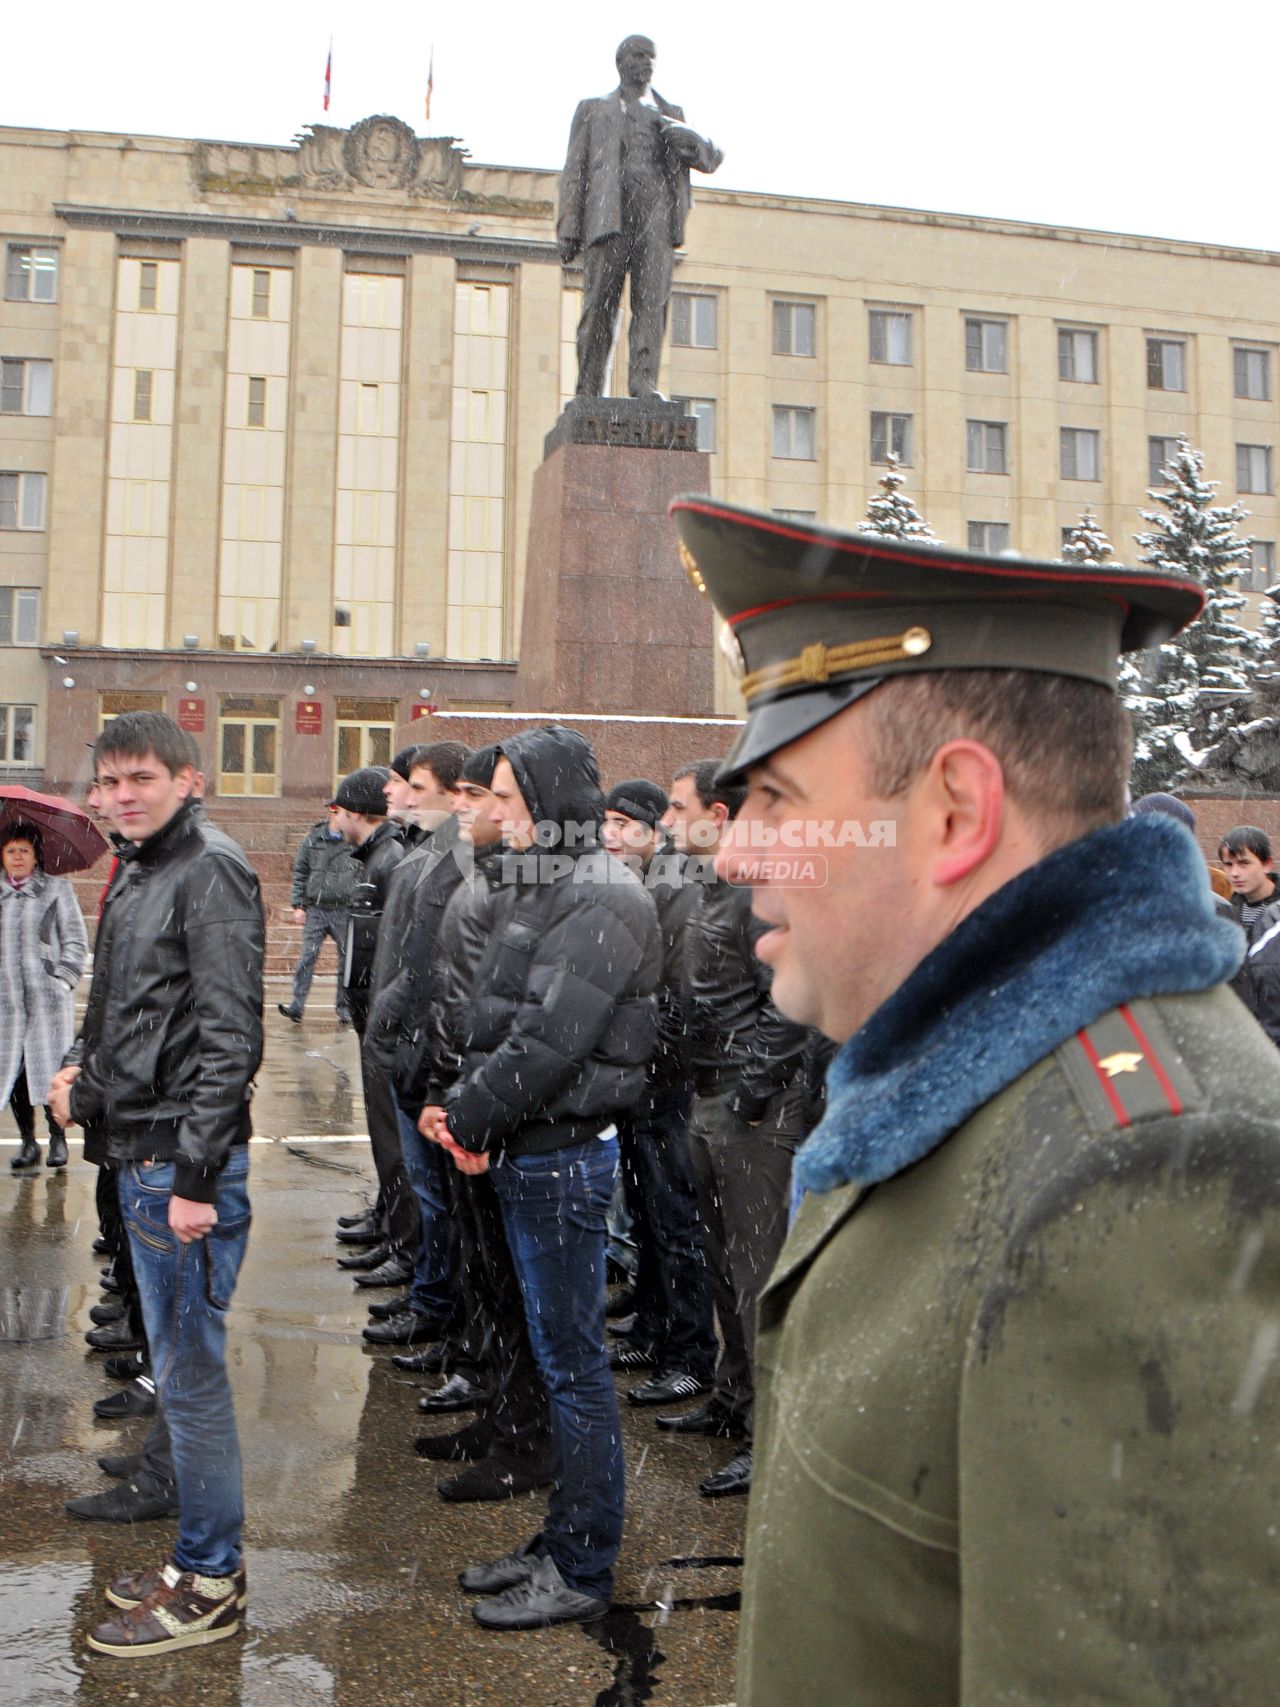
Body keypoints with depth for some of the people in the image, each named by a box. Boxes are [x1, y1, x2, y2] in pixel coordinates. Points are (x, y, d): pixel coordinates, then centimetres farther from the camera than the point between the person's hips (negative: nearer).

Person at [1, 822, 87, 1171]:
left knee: (50, 1070, -3)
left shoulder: (57, 890, 5)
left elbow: (76, 940, 3)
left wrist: (63, 978, -6)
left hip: (47, 999, -3)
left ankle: (58, 1139, 12)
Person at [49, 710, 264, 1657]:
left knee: (191, 1373, 1)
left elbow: (231, 1036, -20)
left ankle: (208, 1586, 15)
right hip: (141, 1154, 9)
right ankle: (198, 1556, 32)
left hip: (184, 1164, -9)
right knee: (177, 1367, 18)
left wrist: (195, 1176, -21)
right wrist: (86, 1081, 9)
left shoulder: (211, 871, -14)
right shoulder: (137, 873, 14)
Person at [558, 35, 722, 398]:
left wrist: (689, 141, -1)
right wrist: (568, 229, 0)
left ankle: (644, 383, -23)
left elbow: (713, 158, 23)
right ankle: (588, 393, -8)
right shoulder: (593, 110, 22)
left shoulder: (670, 114, 28)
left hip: (657, 215, 1)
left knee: (652, 301, -15)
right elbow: (574, 173, 14)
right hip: (609, 215, -1)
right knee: (600, 305, -9)